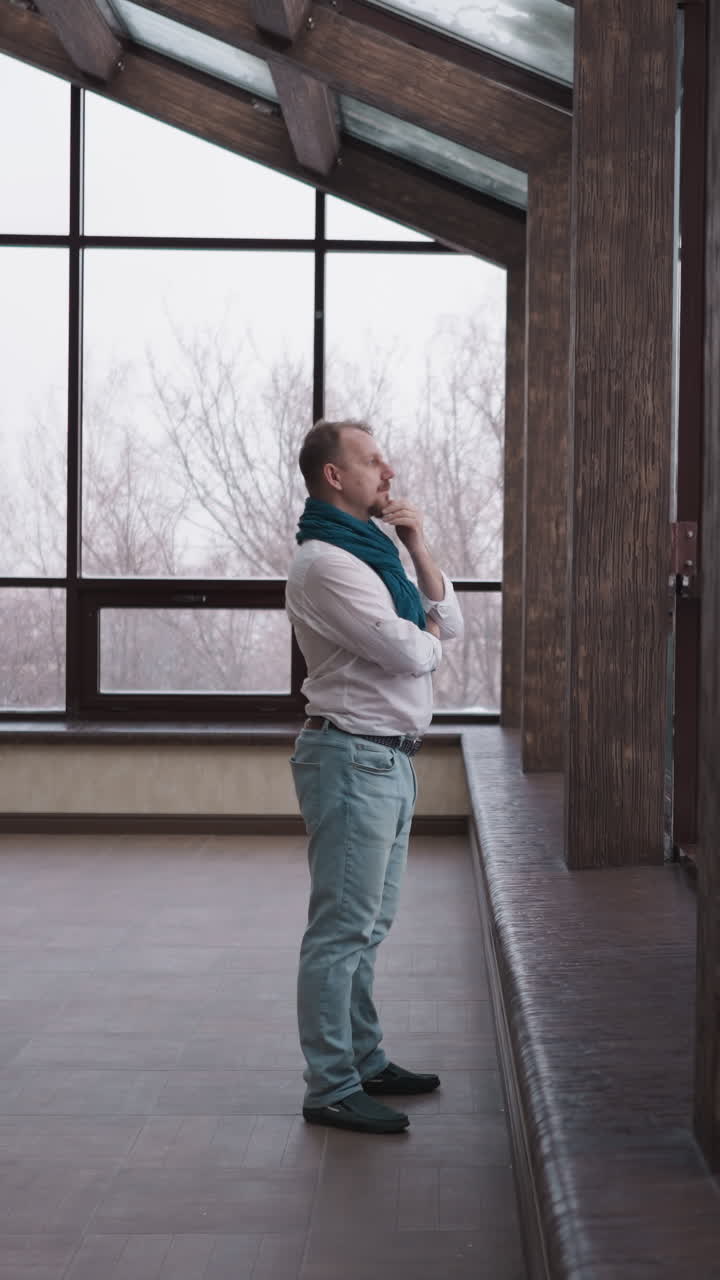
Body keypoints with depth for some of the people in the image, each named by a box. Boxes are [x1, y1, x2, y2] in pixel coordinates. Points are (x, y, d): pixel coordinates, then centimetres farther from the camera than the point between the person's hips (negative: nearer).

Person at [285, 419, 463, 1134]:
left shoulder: (372, 552, 17)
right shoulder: (324, 561, -15)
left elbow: (451, 625, 14)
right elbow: (409, 653, -21)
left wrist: (418, 548, 3)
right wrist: (427, 640, 2)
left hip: (390, 758, 10)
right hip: (353, 758, -10)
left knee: (368, 926, 17)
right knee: (342, 929, -7)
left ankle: (365, 1062, 27)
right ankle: (331, 1090, -2)